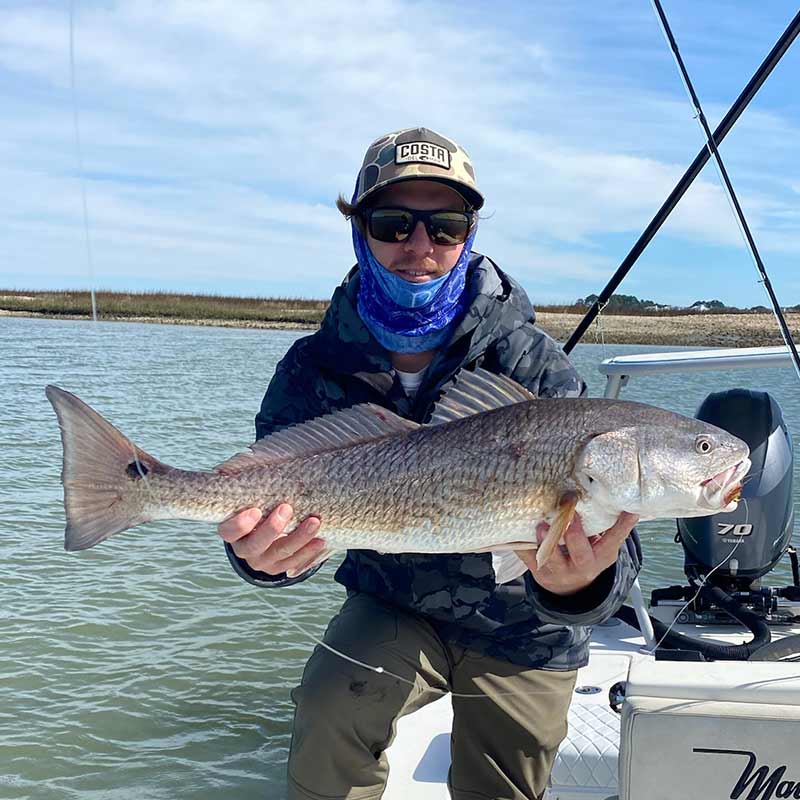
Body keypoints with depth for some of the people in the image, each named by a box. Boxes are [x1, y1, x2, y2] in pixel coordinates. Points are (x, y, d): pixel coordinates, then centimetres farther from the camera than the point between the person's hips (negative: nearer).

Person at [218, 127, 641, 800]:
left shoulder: (531, 365, -24)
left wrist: (582, 581, -55)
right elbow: (281, 499, -21)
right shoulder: (317, 367, -15)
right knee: (328, 712, -26)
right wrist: (266, 553, -45)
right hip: (394, 606, 1)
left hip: (521, 634, 0)